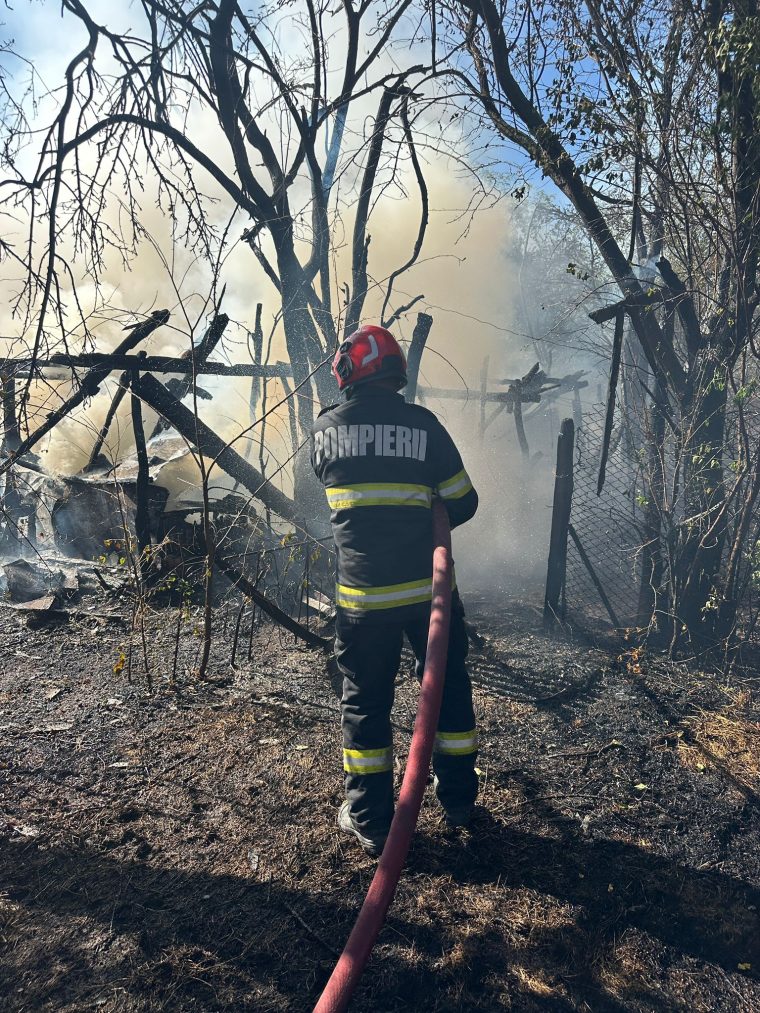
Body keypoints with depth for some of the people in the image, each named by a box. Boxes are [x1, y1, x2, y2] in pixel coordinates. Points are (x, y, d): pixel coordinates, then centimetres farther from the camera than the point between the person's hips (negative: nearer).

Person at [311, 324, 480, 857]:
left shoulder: (326, 428, -2)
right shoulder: (423, 423, -6)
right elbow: (464, 503, -1)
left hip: (363, 595, 0)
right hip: (428, 588, 0)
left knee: (366, 702, 13)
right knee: (449, 689, 19)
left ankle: (371, 820, 24)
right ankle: (458, 799, 33)